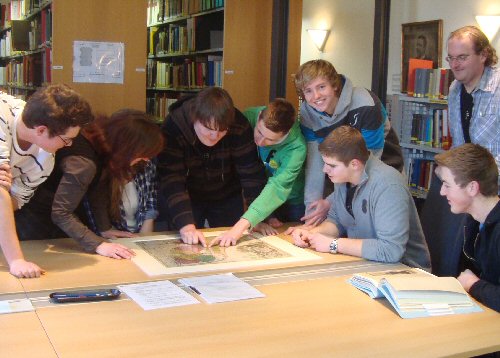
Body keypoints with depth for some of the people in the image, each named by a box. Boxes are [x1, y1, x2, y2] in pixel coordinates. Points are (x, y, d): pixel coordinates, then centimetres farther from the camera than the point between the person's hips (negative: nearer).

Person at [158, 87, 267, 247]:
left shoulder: (239, 127, -23)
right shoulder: (172, 128, -30)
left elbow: (252, 173, -21)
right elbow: (172, 181, -35)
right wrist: (186, 226, -45)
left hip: (227, 197, 2)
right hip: (185, 199, -2)